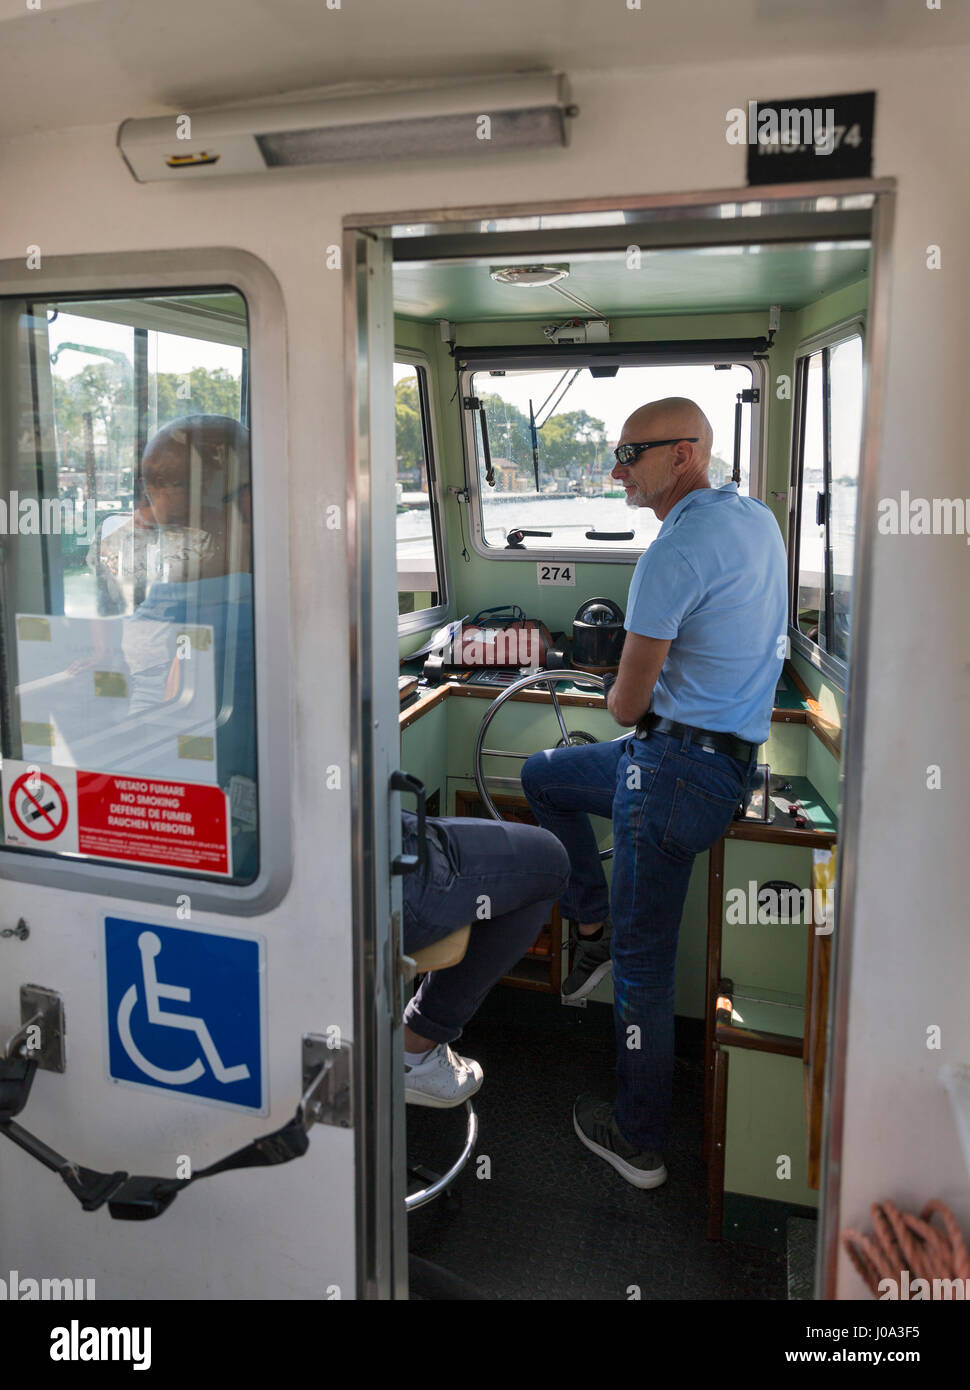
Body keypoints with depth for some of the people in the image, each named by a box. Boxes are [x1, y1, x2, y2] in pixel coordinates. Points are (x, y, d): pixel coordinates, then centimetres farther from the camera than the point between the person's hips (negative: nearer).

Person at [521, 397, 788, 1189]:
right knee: (542, 775, 22)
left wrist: (622, 703, 10)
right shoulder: (759, 520, 8)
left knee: (644, 963, 4)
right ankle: (596, 925, 25)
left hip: (678, 768, -9)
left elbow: (628, 702, -15)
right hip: (730, 753, 9)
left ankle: (640, 1144, 19)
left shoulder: (674, 553, -20)